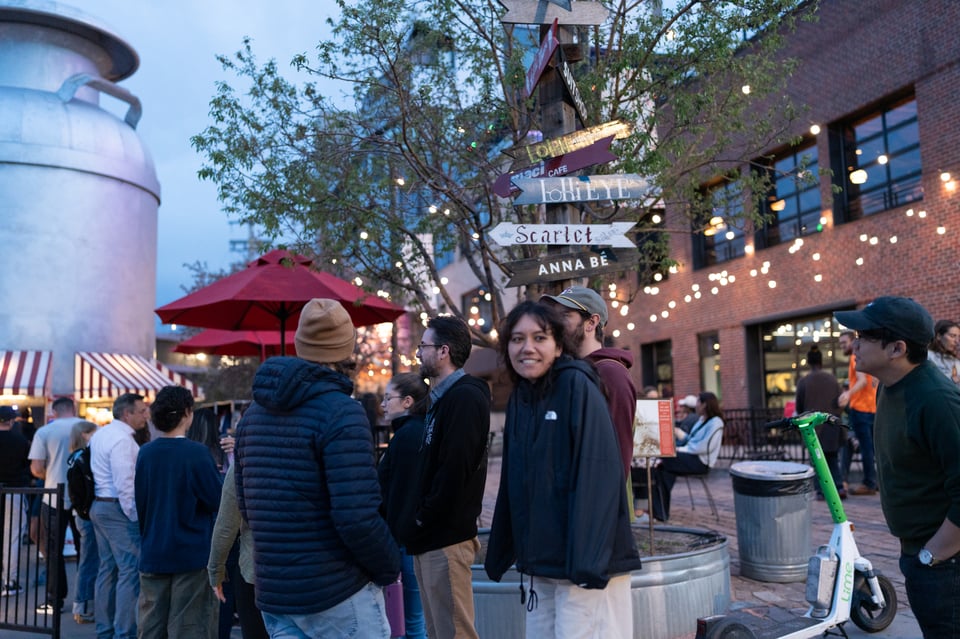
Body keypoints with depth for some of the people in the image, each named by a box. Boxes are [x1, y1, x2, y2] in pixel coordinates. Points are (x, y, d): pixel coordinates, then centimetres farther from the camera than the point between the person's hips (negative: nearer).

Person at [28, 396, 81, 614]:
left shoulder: (44, 432, -5)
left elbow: (36, 469, -8)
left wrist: (50, 476, 14)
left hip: (54, 499, -2)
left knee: (52, 551, 10)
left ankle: (55, 600, 13)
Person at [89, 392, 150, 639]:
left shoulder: (100, 434, 14)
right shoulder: (122, 440, -17)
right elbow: (125, 484, -21)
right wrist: (136, 517, -16)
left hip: (98, 505, 10)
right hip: (118, 509, -10)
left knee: (108, 568, 15)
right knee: (130, 570, -7)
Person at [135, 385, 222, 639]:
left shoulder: (145, 453, 2)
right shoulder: (196, 452, -15)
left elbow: (139, 503, 11)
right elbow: (218, 501, -9)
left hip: (153, 553, 5)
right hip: (192, 553, -5)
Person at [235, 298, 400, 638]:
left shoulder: (253, 413, 7)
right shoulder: (341, 412, -17)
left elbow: (246, 506, 12)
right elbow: (357, 518, -22)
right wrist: (390, 567, -5)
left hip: (271, 592, 7)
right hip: (338, 593, -7)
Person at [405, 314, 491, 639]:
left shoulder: (464, 397, -15)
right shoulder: (443, 398, 16)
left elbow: (455, 471, -22)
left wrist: (423, 519, -13)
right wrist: (419, 525, 11)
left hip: (446, 537, -10)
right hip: (432, 537, 10)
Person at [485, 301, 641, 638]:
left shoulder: (577, 386, -10)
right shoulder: (518, 398, 10)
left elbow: (597, 473, -19)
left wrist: (589, 559, -24)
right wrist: (499, 553, 14)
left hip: (584, 562, -7)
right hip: (539, 563, 7)